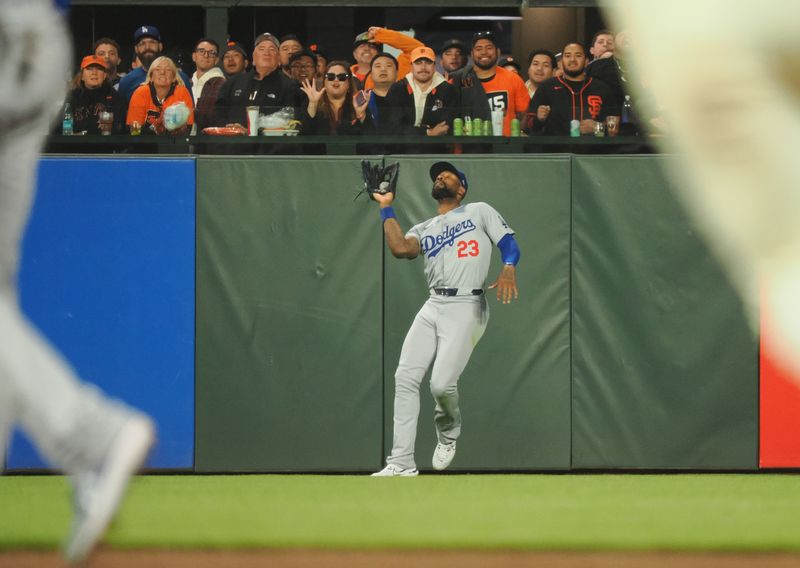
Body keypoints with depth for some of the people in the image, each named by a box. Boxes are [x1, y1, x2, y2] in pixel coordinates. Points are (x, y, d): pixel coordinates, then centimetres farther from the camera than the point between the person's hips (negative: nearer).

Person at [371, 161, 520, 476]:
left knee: (441, 383, -18)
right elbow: (400, 248, -1)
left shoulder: (479, 212, 11)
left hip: (467, 307, -5)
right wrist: (386, 208, 6)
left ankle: (448, 432, 17)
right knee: (405, 378, -9)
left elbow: (509, 243, 0)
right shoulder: (424, 229, 20)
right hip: (433, 307, 5)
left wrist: (508, 270, -21)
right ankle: (401, 462, -6)